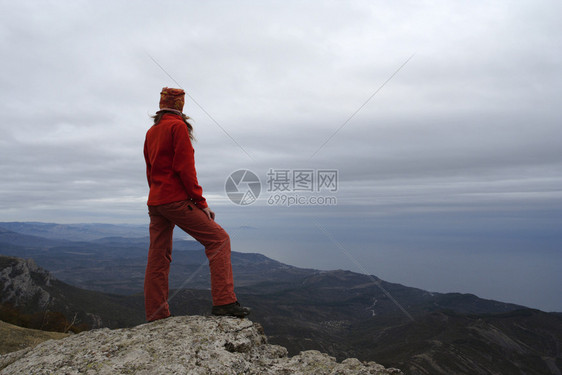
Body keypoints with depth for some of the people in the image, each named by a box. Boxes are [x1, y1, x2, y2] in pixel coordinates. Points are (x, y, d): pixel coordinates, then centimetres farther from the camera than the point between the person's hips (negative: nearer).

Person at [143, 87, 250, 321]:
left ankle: (156, 316, 14)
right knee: (218, 239, -6)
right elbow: (185, 168, -14)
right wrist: (201, 202, -12)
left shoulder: (150, 132, 19)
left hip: (154, 202, 9)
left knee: (158, 257, 9)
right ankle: (224, 302, -12)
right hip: (176, 200, -9)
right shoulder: (178, 126, -5)